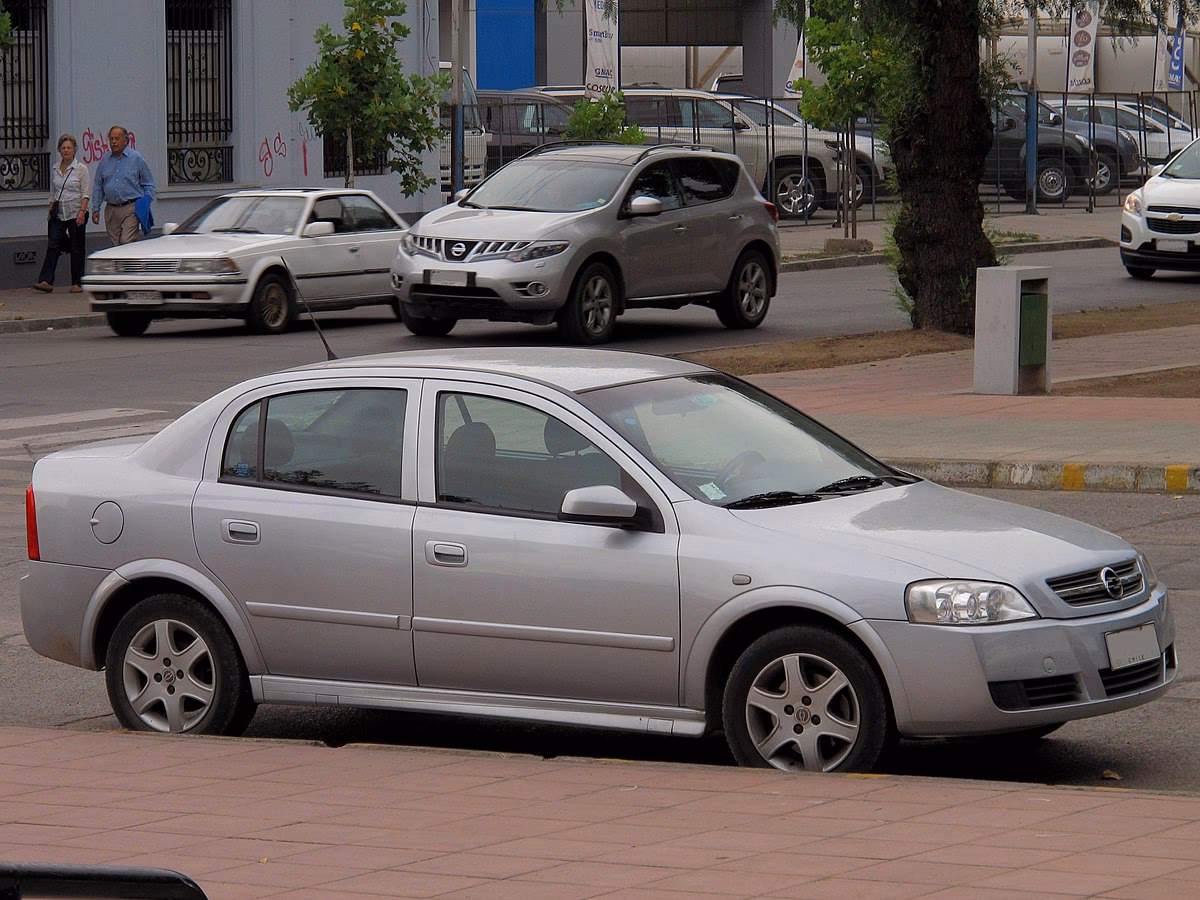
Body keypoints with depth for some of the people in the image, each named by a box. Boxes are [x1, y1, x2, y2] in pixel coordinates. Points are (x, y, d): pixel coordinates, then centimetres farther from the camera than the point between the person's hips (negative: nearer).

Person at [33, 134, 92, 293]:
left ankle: (77, 283, 8)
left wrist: (82, 211, -18)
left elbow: (86, 193, -7)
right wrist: (50, 212, 11)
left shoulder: (81, 168, -3)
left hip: (76, 214, -4)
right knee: (52, 246, -8)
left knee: (77, 249, 1)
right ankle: (46, 281, -16)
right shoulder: (55, 170, 12)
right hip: (59, 214, 4)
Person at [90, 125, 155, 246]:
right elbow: (98, 186, 17)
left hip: (130, 209, -4)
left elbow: (148, 184, 5)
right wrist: (95, 209, 11)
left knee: (127, 244, -15)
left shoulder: (136, 158, 1)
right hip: (111, 210, 4)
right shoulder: (105, 161, 12)